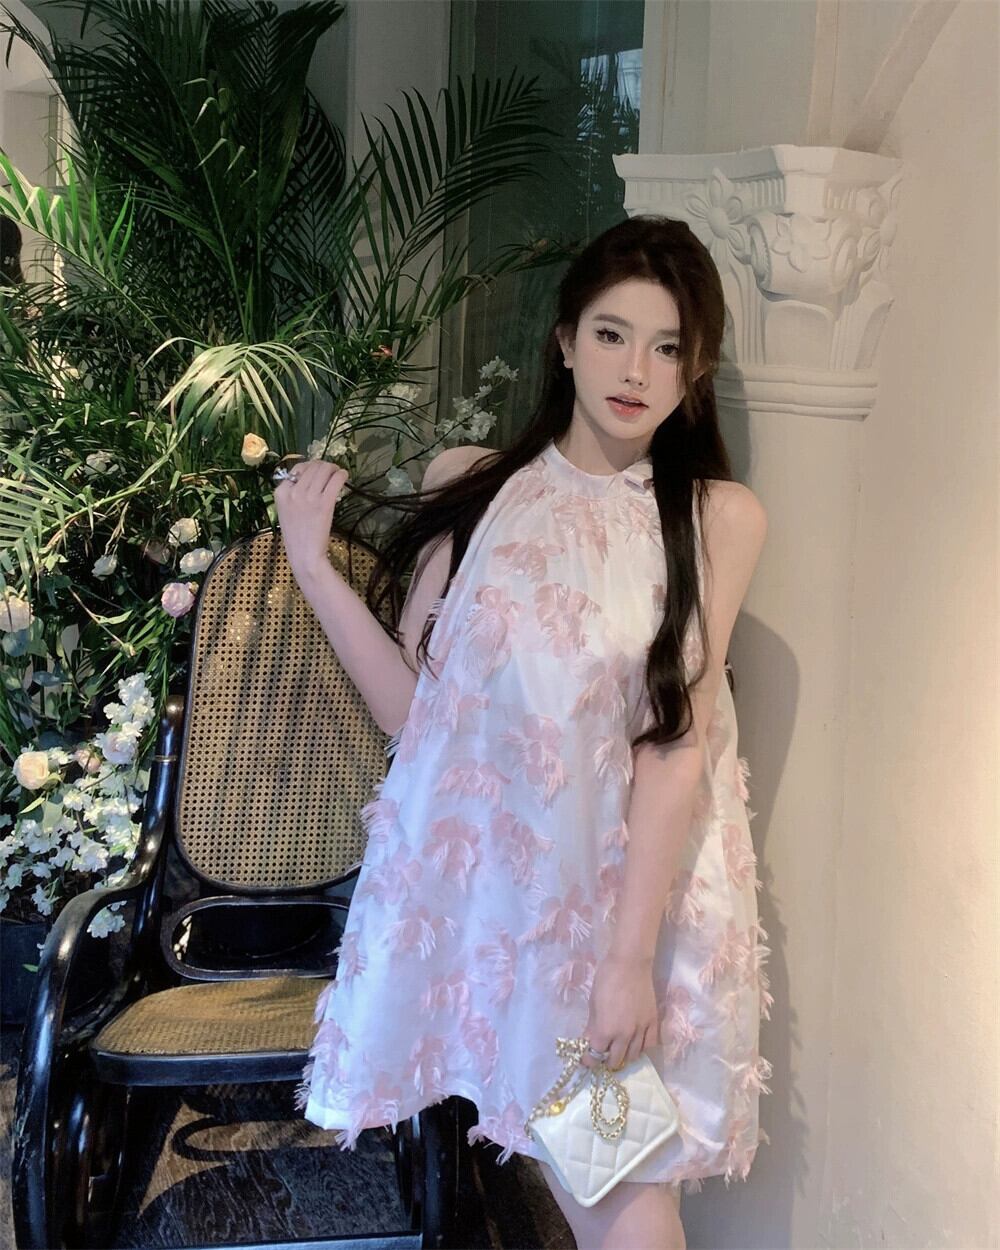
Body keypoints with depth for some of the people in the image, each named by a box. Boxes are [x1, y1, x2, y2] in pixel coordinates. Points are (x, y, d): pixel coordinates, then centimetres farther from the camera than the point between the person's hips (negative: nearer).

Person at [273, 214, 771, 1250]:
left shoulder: (718, 519, -1)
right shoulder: (469, 484, 4)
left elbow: (676, 741, -9)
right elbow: (413, 708, 2)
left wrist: (632, 951, -15)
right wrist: (311, 564, -3)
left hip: (626, 883, -1)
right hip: (470, 867, 1)